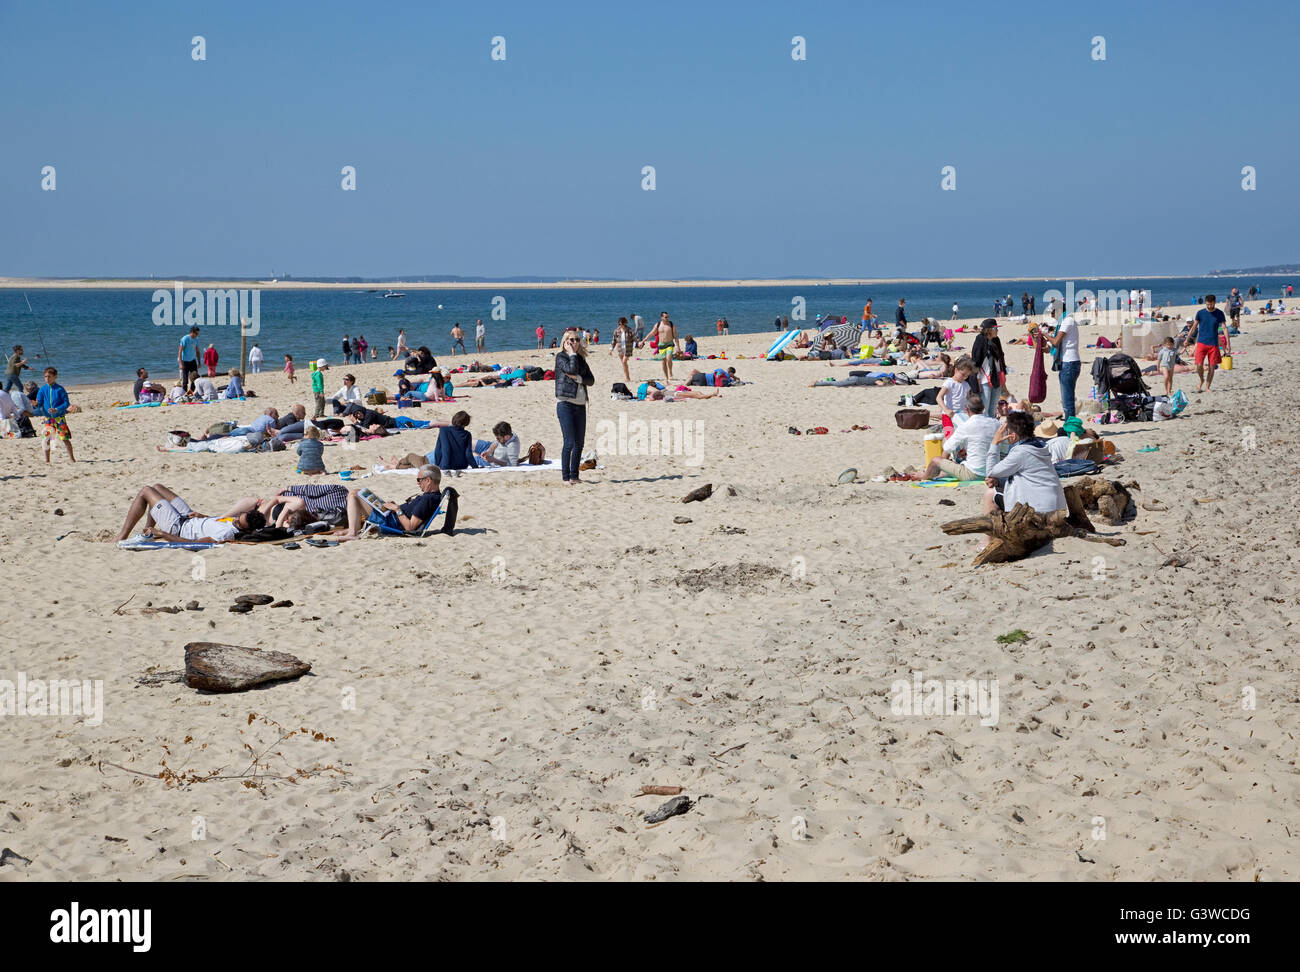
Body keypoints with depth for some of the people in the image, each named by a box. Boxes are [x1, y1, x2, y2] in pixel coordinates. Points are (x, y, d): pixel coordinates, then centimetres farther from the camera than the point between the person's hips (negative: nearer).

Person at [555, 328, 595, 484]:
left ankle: (574, 476, 16)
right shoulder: (560, 357, -1)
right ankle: (566, 477, -4)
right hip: (565, 404, -6)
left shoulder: (581, 358, 15)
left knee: (579, 444, 7)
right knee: (569, 443, -10)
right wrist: (572, 353, -8)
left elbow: (591, 380, 7)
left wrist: (578, 378, -9)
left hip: (580, 405, 6)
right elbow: (571, 369, -20)